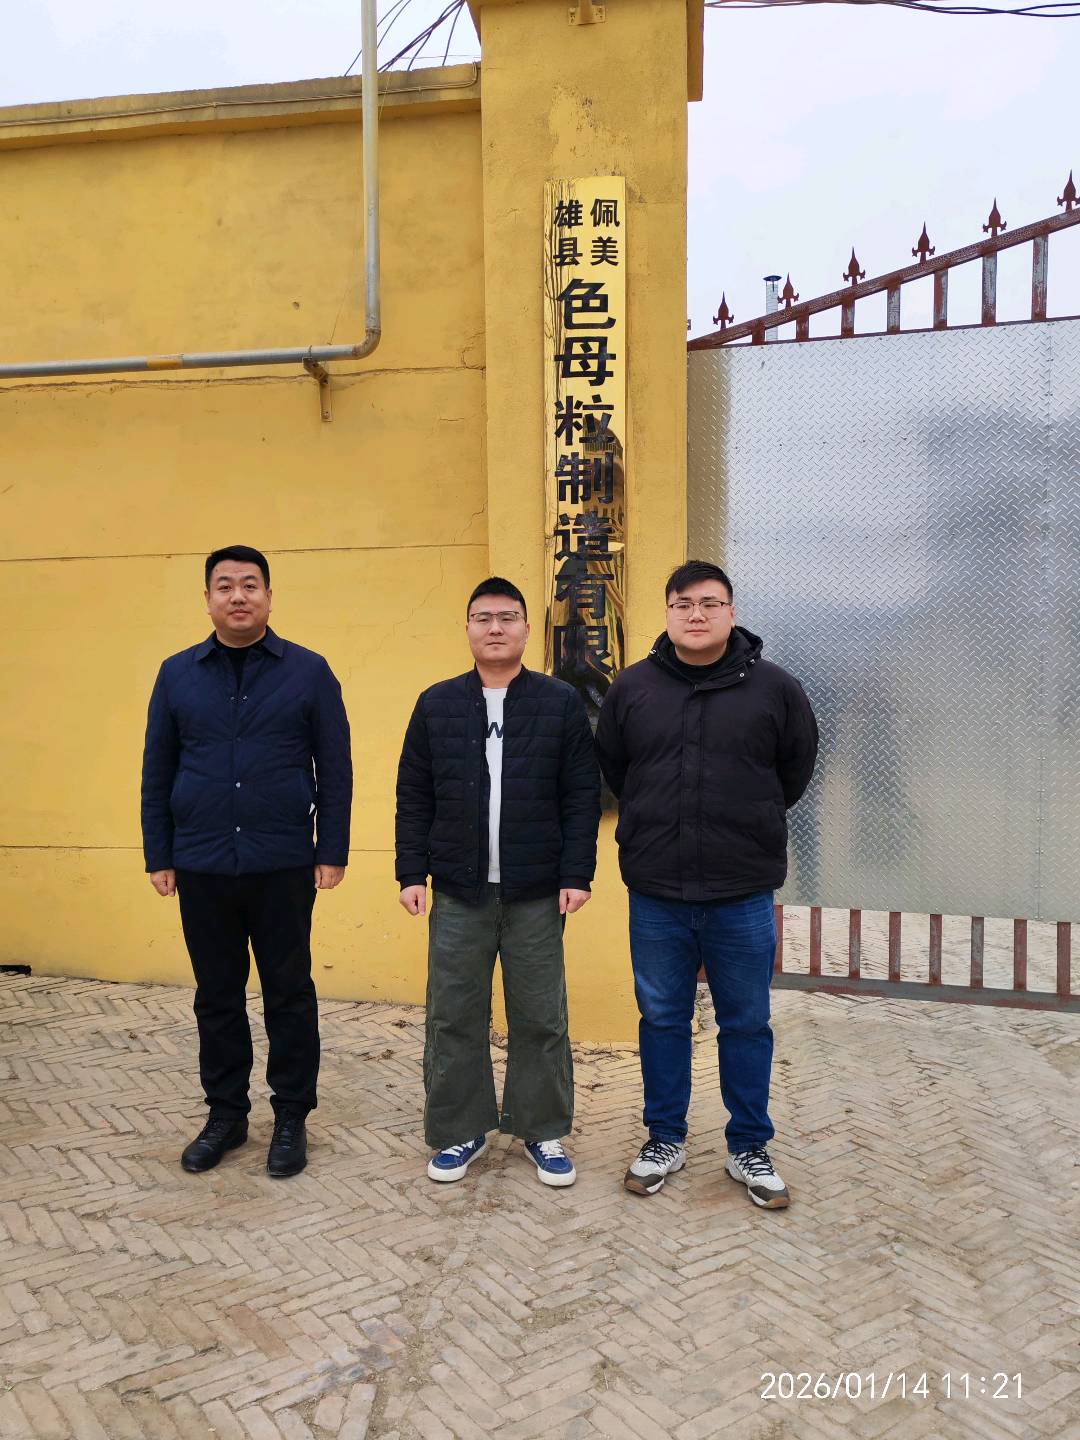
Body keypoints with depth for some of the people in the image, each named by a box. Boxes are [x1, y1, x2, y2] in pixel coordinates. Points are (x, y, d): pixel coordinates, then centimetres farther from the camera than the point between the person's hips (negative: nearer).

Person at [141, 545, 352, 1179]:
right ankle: (226, 1113, 29)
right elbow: (157, 773, 8)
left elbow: (335, 770, -1)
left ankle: (292, 1119, 23)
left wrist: (333, 853, -5)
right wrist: (158, 857, 4)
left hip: (283, 866, -2)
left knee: (289, 995, 8)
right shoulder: (177, 674, 6)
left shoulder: (309, 671, -1)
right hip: (201, 867, 2)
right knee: (217, 997, 13)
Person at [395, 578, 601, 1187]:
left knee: (540, 1020, 8)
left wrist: (576, 874, -6)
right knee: (454, 1019, 8)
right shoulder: (436, 704, 5)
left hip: (536, 895, -1)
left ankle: (545, 1132, 26)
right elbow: (414, 797, 6)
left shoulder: (562, 702, 1)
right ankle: (459, 1131, 25)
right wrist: (412, 872, 0)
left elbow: (583, 795, 0)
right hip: (457, 892, 1)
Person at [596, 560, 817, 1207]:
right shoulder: (632, 687, 0)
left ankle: (750, 1148, 30)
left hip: (744, 896, -1)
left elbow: (796, 768, 10)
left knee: (747, 1025, 12)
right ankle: (665, 1141, 32)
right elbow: (611, 767, 13)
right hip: (656, 894, 1)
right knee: (663, 1020, 14)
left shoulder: (775, 687, -4)